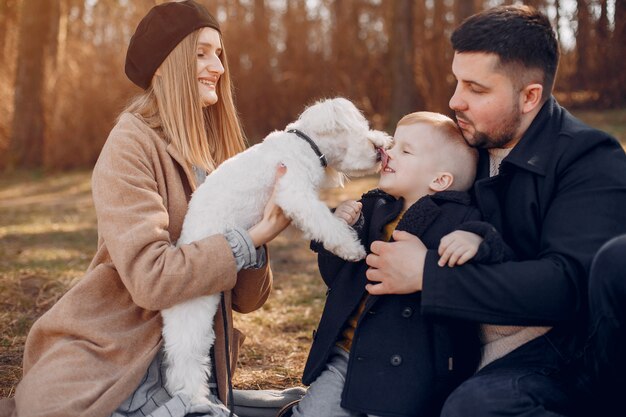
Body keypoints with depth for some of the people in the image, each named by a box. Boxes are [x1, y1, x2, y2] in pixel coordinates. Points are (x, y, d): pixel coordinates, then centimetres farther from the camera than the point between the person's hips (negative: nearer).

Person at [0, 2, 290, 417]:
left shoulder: (215, 156, 8)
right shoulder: (132, 145, -10)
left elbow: (245, 298, 4)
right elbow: (151, 277, -22)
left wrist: (260, 237, -15)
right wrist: (250, 240, -17)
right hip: (110, 368, -4)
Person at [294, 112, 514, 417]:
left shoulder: (460, 220, -7)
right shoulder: (373, 208, 11)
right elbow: (334, 277, 13)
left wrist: (478, 241, -36)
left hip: (409, 372, -5)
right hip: (344, 356, 5)